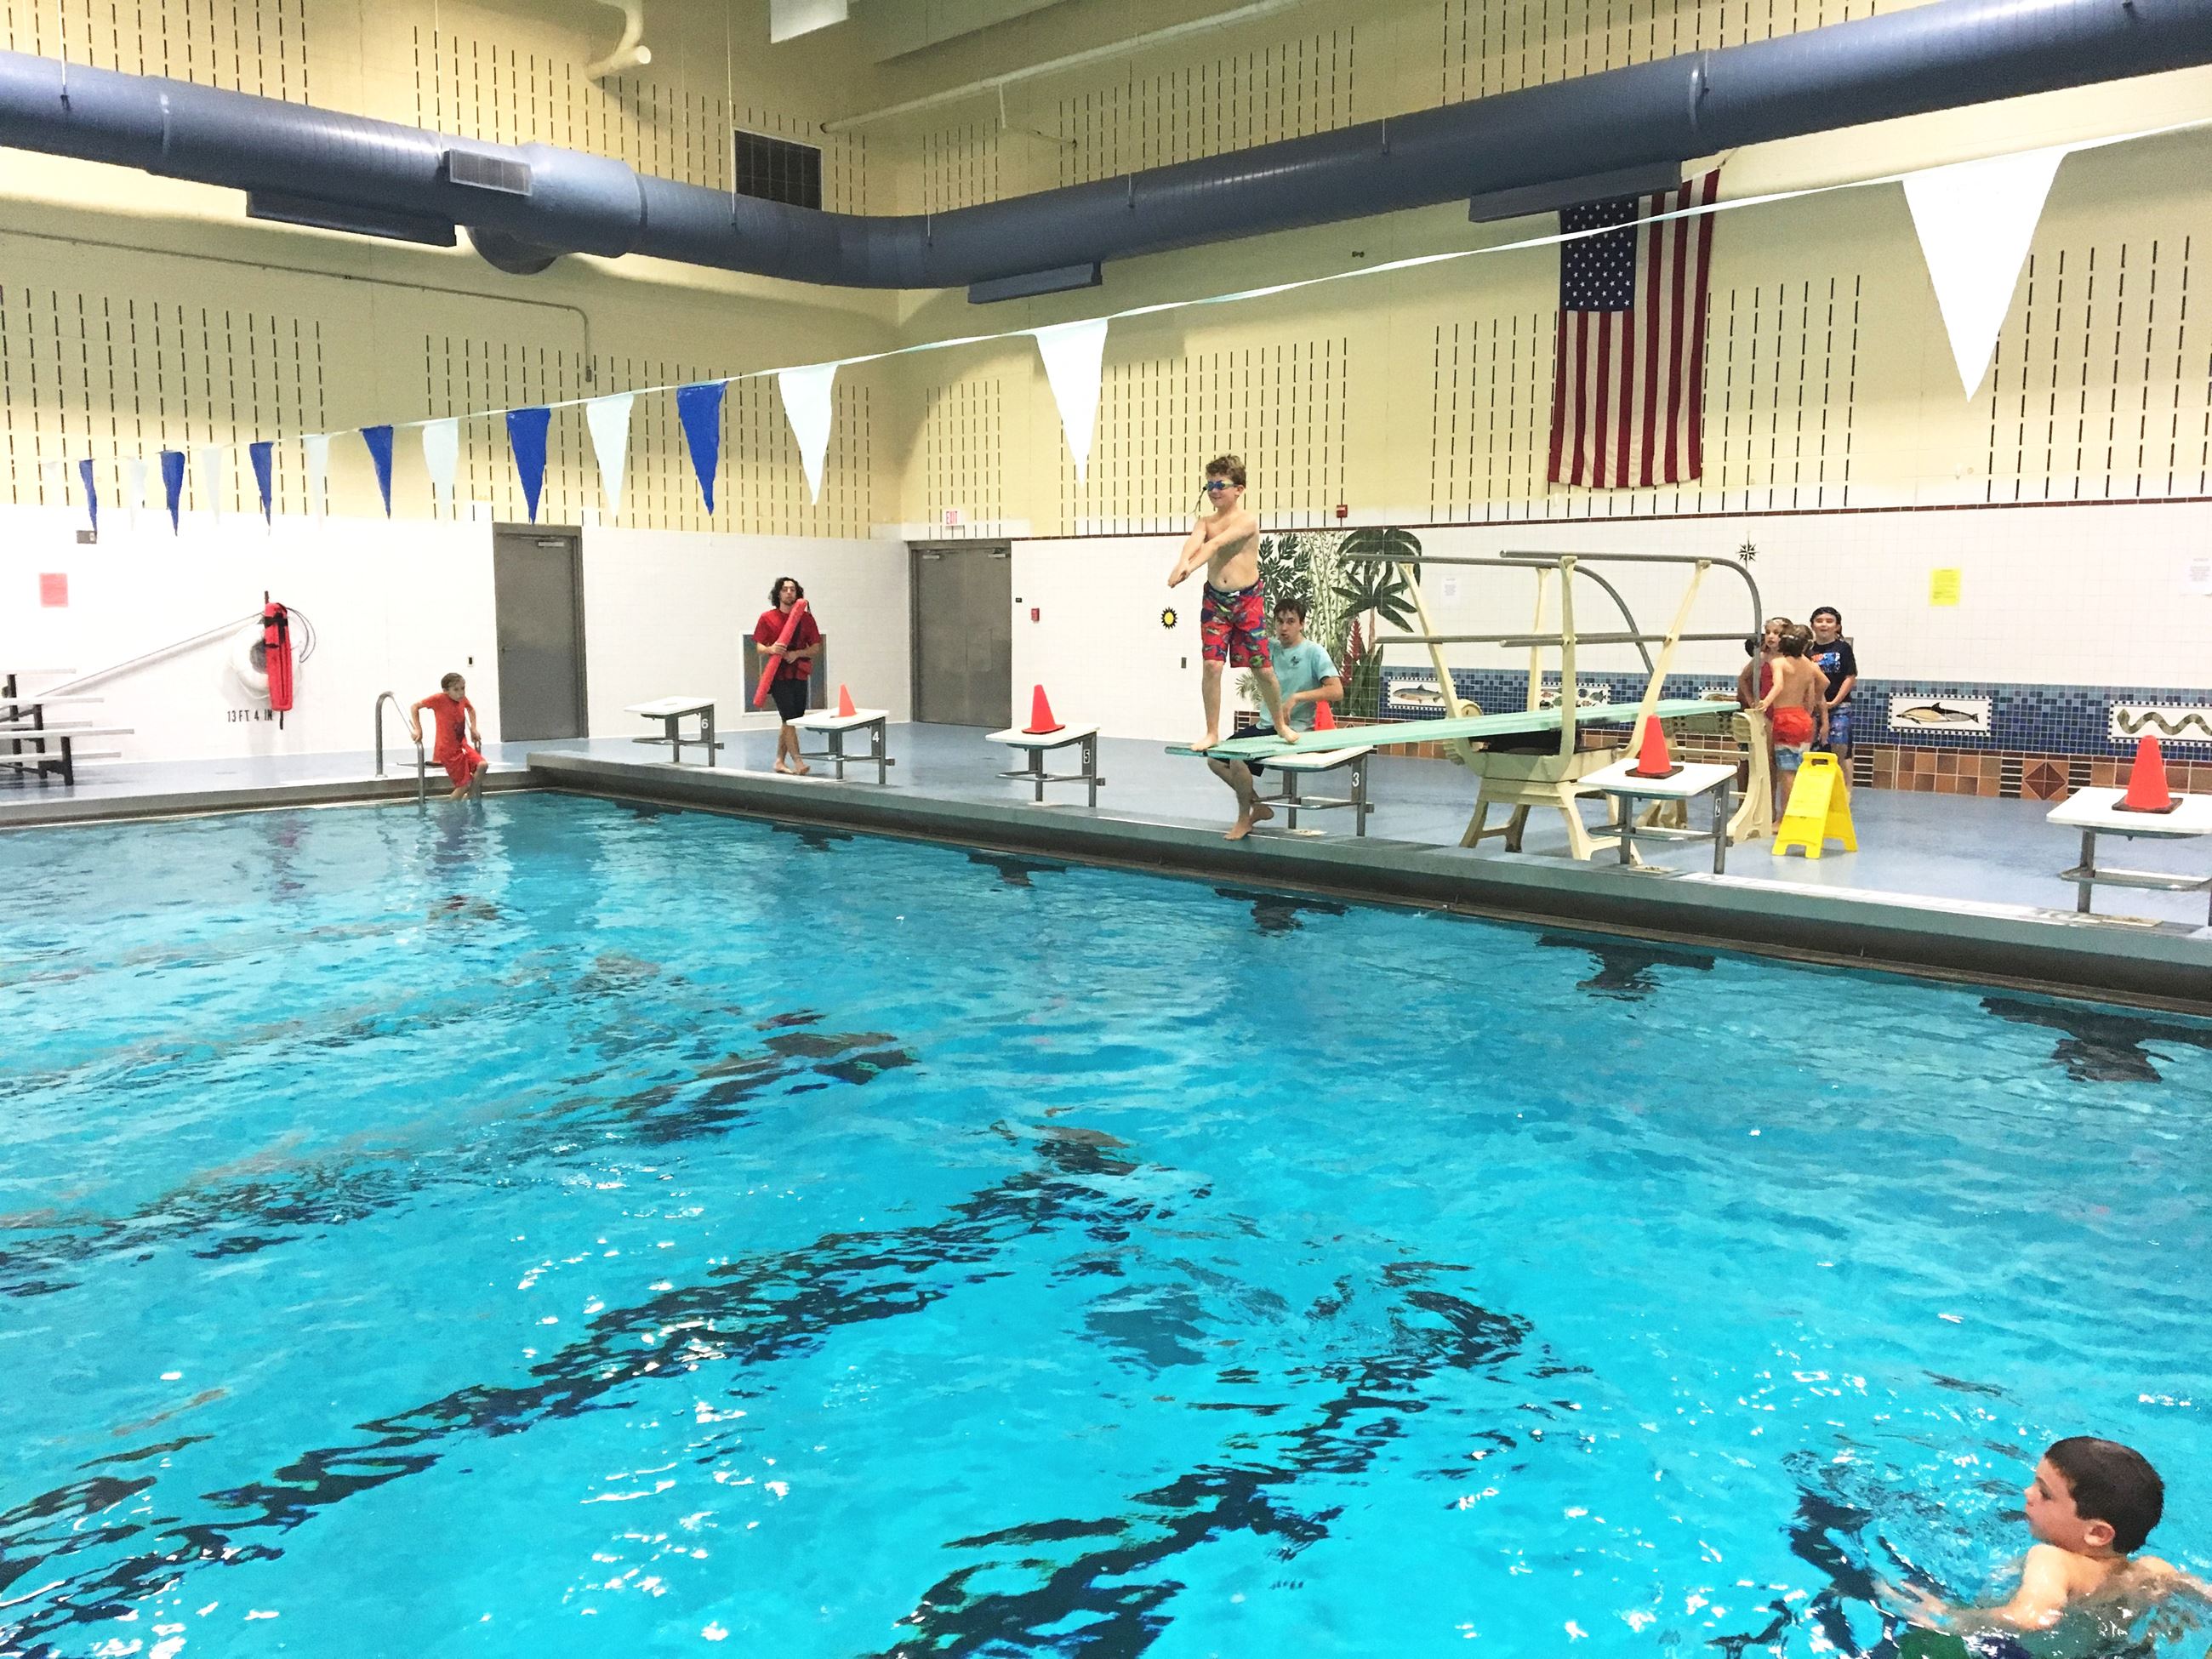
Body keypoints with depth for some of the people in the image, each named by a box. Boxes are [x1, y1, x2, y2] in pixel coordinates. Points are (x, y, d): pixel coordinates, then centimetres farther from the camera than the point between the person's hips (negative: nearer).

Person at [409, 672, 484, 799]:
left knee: (482, 765, -18)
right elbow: (415, 707, -9)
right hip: (447, 750, -6)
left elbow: (471, 709, 27)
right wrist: (418, 730, -15)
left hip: (462, 746, 6)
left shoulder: (462, 698, 3)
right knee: (464, 784, -8)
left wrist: (473, 729, 17)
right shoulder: (439, 699, -14)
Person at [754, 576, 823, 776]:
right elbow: (759, 648, 0)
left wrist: (798, 653, -14)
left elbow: (816, 648, 4)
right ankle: (797, 762, -17)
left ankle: (780, 761, 22)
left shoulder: (806, 618, 5)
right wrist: (771, 649, -23)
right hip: (778, 675, -4)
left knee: (789, 720, 11)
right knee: (789, 718, -13)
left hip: (799, 675, 4)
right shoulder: (767, 617, 0)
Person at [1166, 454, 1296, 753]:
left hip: (1248, 601, -3)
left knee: (1262, 668, 4)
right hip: (1215, 601, 3)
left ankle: (1280, 725, 25)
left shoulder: (1247, 521, -8)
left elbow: (1218, 544, -25)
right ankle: (1212, 733, 2)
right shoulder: (1205, 521, 6)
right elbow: (1194, 541, -17)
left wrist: (1190, 568, -40)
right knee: (1211, 665, -8)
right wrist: (1183, 562, -41)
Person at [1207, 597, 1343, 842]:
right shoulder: (1270, 649, 9)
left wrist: (1297, 697, -26)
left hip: (1295, 730, -7)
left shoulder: (1314, 652, -8)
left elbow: (1337, 692, -19)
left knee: (1238, 758, -26)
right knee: (1215, 760, 0)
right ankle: (1258, 806, 14)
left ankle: (1244, 819, -5)